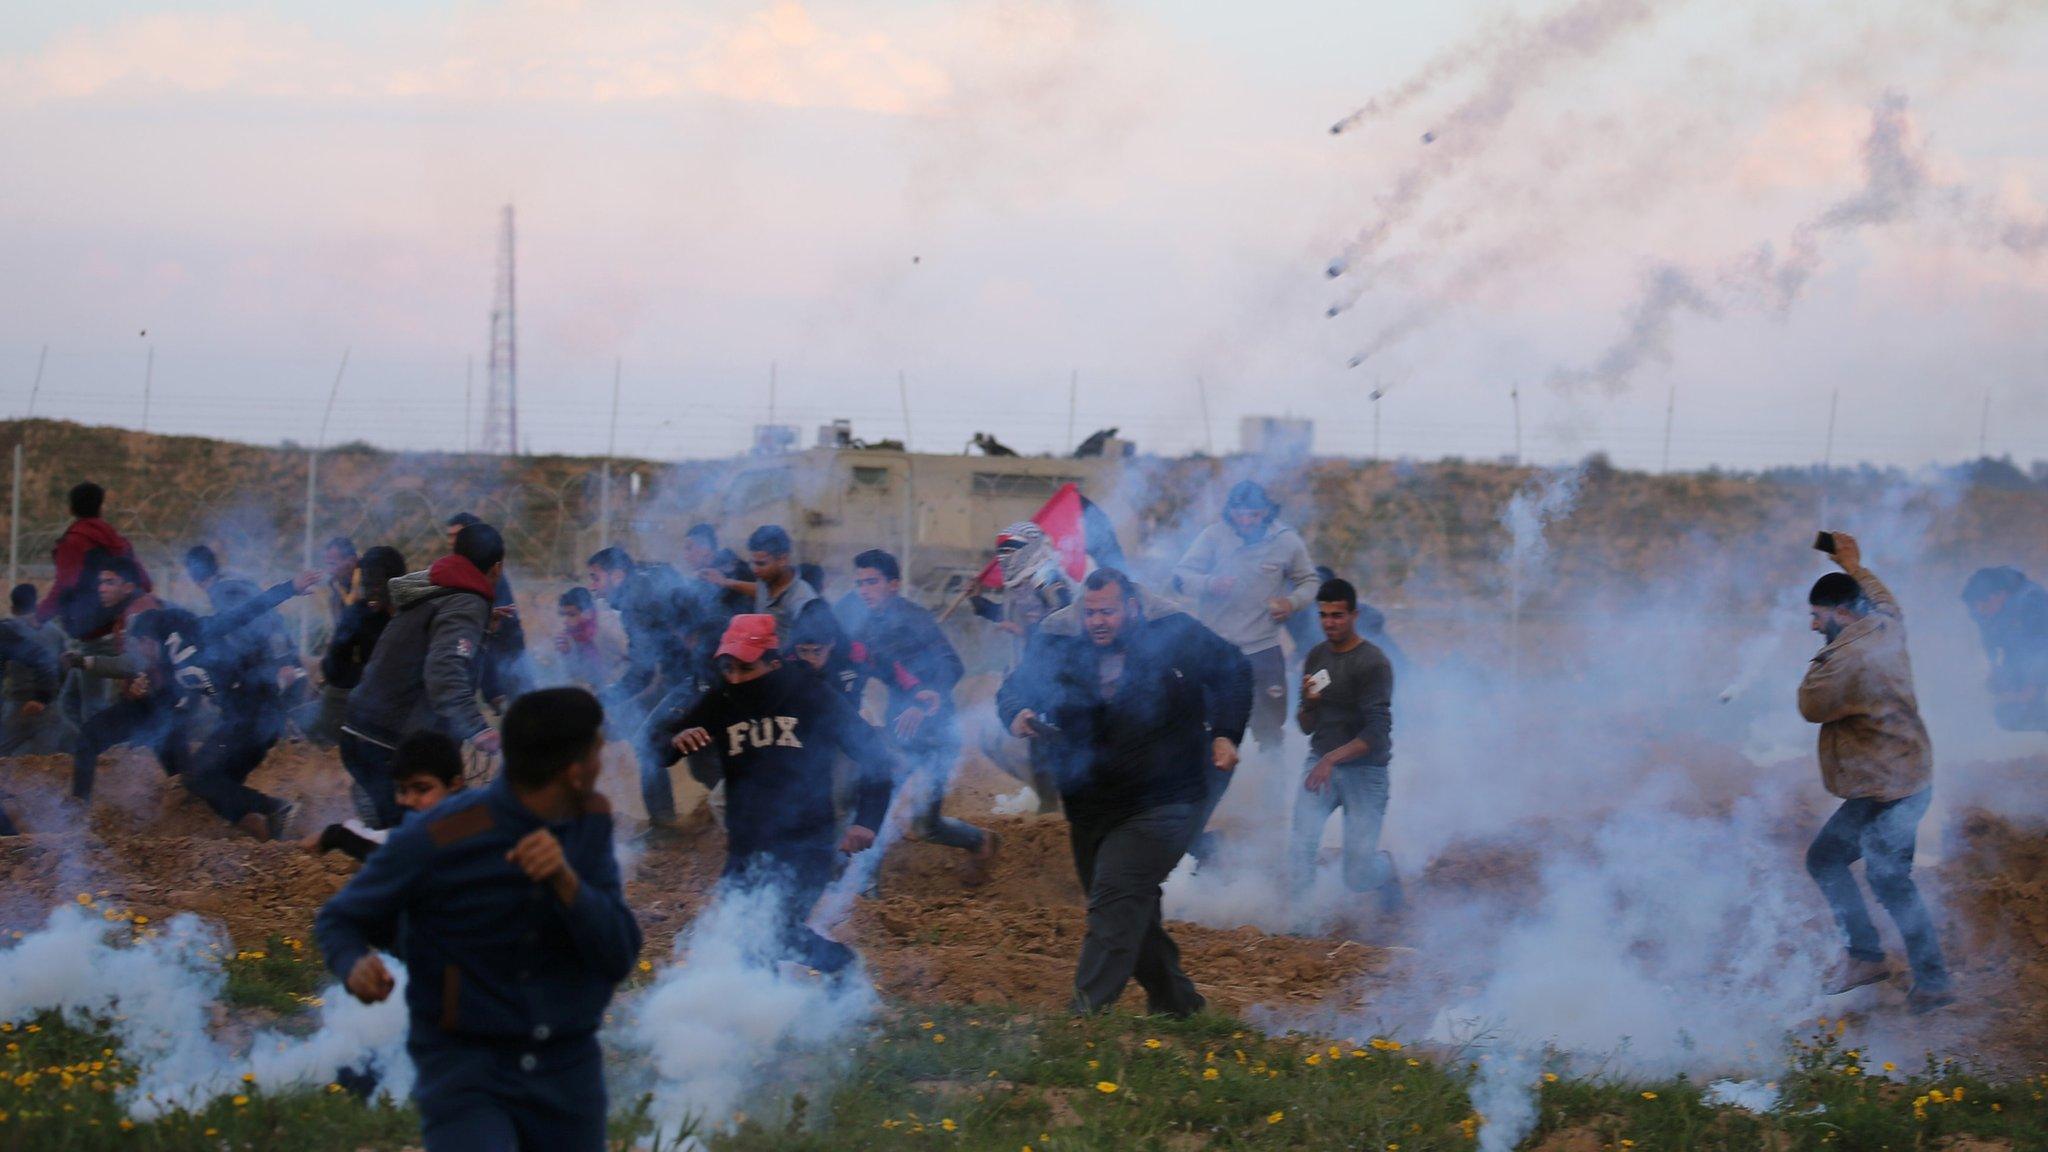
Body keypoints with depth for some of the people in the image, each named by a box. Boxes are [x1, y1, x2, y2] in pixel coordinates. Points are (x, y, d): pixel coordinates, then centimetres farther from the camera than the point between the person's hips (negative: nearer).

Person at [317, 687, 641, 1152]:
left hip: (568, 1075, 5)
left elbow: (618, 956, -8)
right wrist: (357, 968, -26)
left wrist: (565, 877, -27)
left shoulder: (590, 821, -1)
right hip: (465, 1074, -5)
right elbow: (339, 921, -2)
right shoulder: (435, 838, -17)